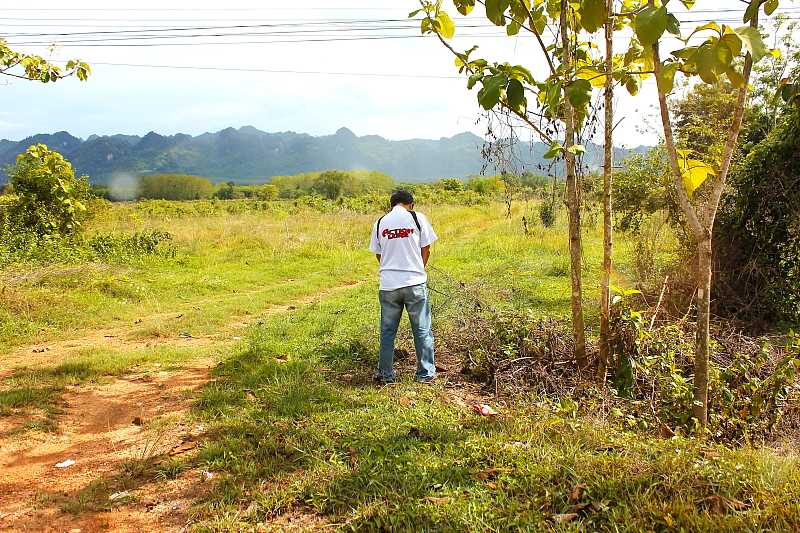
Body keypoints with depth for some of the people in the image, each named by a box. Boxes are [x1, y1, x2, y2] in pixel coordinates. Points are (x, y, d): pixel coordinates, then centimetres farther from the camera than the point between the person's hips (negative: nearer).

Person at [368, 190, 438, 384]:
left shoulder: (380, 222, 6)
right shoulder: (417, 218, -1)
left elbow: (379, 255, 10)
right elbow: (426, 250, 3)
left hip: (388, 285, 2)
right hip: (415, 283, -2)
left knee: (387, 330, 12)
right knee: (422, 330, 9)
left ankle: (386, 374, 18)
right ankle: (426, 373, 15)